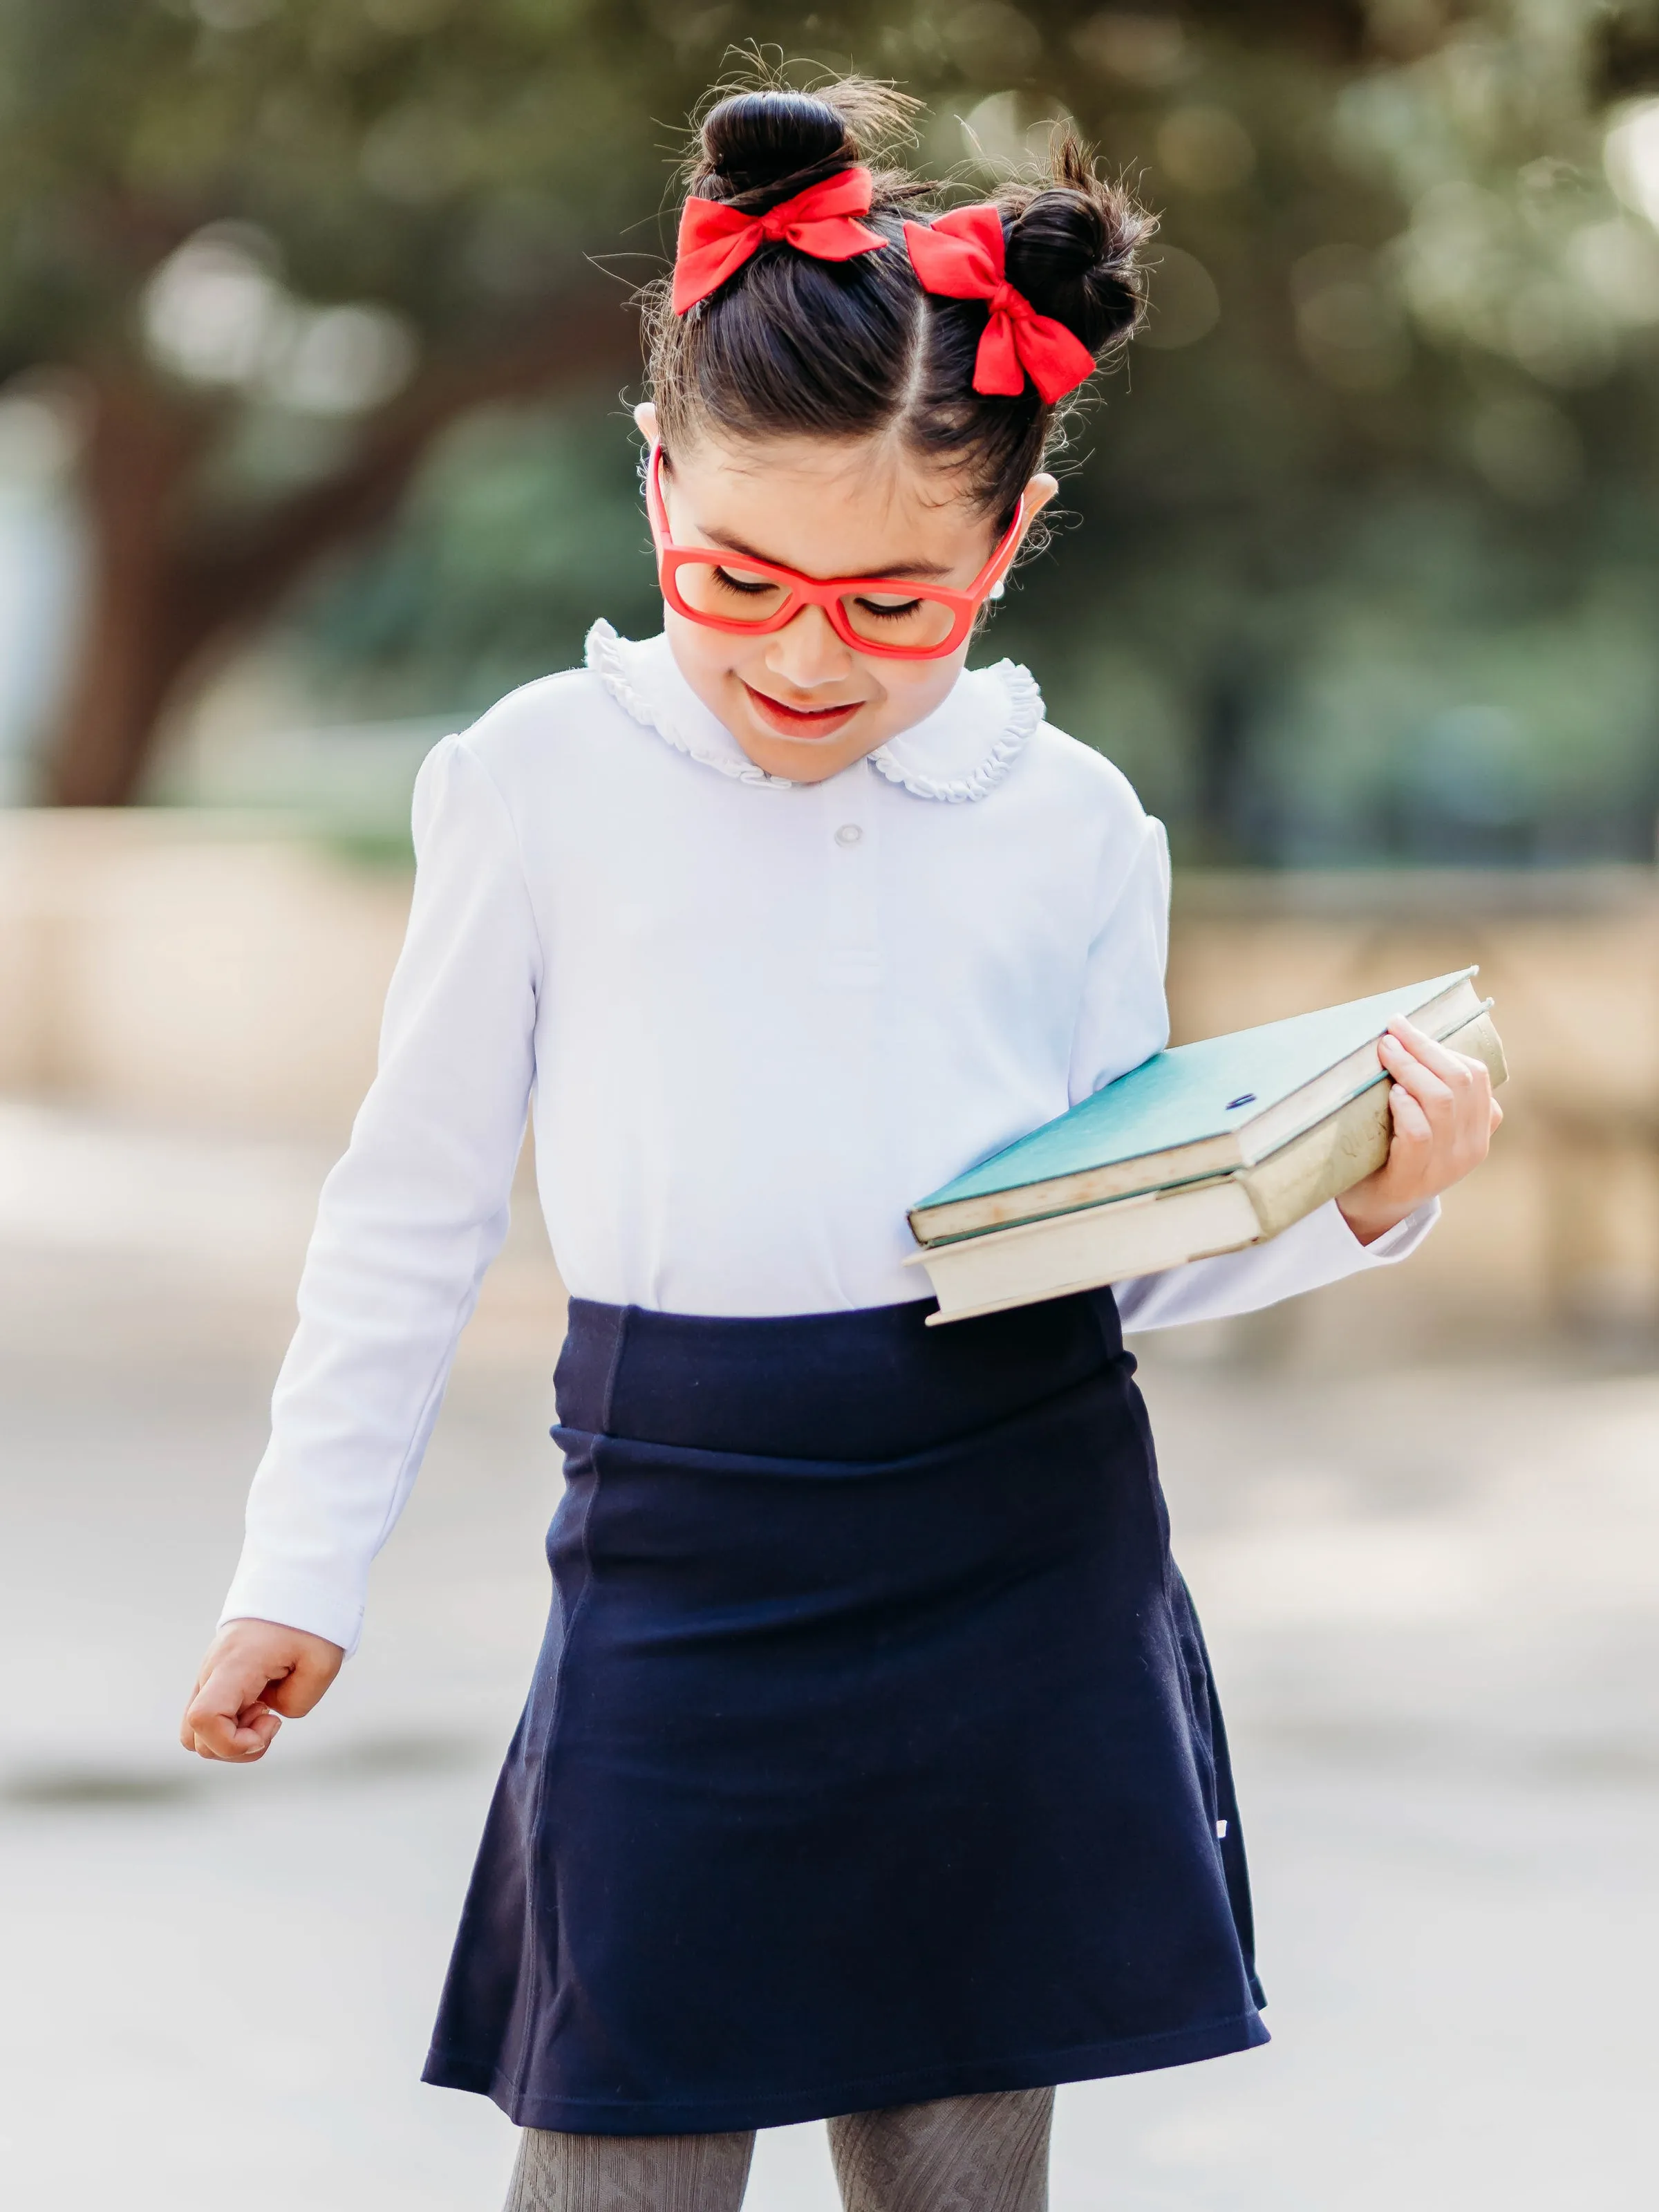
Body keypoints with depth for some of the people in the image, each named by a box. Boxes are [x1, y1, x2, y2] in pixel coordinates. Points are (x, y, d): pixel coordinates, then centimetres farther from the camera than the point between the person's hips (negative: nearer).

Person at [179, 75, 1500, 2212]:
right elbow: (416, 1199, 6)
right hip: (686, 1563, -2)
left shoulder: (1073, 829, 3)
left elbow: (1121, 1251, 9)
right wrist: (299, 1564, 7)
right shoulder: (544, 783, -2)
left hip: (1025, 1555, 2)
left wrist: (1358, 1198, -9)